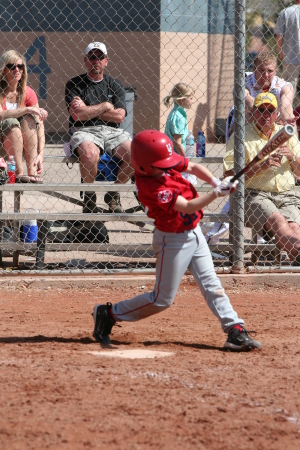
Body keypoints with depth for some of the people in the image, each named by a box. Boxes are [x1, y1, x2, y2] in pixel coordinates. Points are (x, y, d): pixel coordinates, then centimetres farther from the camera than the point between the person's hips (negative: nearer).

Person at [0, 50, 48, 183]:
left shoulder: (27, 93, 0)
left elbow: (40, 124, -7)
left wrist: (40, 155, -19)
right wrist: (27, 109, -35)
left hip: (22, 145, 3)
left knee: (29, 118, -22)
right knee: (11, 122, -30)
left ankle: (32, 171, -30)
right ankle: (19, 173, -35)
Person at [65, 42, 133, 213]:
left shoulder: (115, 85, 15)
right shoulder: (74, 84, 8)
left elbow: (119, 116, 0)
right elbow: (77, 115, -7)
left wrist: (88, 109, -4)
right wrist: (105, 106, -2)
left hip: (112, 132, 3)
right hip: (85, 131, -3)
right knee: (90, 154, -38)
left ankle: (113, 194, 0)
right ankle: (90, 196, -9)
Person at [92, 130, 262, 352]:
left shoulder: (167, 162, -7)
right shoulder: (151, 189, -30)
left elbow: (194, 167, 6)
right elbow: (188, 207, -30)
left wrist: (216, 183, -9)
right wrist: (217, 193, -33)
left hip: (194, 232, 8)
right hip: (173, 240, -8)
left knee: (211, 284, 5)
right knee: (162, 299, 2)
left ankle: (236, 330, 5)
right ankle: (109, 314, 14)